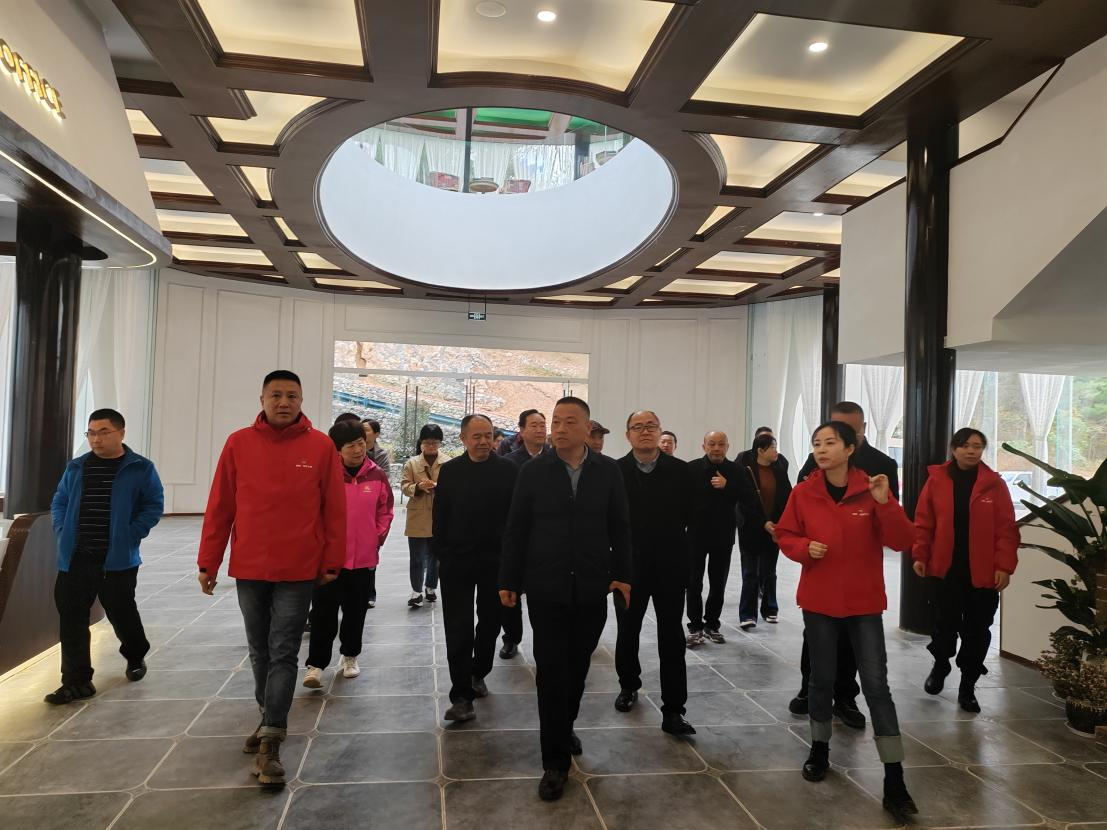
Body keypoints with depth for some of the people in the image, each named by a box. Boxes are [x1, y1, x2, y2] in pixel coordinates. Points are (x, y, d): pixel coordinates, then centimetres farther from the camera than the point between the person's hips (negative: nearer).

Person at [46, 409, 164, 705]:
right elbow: (59, 502, 17)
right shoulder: (76, 467, 10)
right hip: (74, 558, 4)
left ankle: (136, 656, 38)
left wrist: (131, 535, -12)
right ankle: (77, 682, 11)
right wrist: (62, 533, 3)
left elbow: (153, 506, -2)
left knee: (121, 612, 10)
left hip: (117, 559, -3)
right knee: (71, 619, 1)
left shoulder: (141, 468, -3)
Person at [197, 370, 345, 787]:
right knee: (260, 652, 17)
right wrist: (207, 562, 3)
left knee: (283, 654, 0)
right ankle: (270, 719, 36)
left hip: (298, 571, -2)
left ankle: (270, 743, 6)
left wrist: (331, 562, -1)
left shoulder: (321, 446, -5)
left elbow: (335, 510, -2)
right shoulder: (238, 444, -1)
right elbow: (219, 508, 2)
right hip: (248, 569, 3)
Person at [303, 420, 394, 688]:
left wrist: (377, 538, 2)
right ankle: (316, 665, 9)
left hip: (365, 557, 3)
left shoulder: (378, 476, -1)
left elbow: (385, 512, 9)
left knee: (356, 611, 14)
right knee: (324, 612, -1)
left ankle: (349, 656, 32)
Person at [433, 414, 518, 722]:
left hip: (496, 559, 1)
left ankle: (478, 673, 39)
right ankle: (461, 695, 4)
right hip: (457, 560, 0)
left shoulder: (507, 469, -3)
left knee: (490, 622, 16)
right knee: (458, 629, -1)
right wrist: (440, 553, -1)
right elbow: (439, 516, 4)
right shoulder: (450, 471, 1)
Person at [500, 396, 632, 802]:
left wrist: (622, 574, 1)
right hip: (546, 588, -1)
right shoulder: (533, 470, -3)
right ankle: (556, 761, 12)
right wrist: (508, 580, 0)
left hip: (592, 588, 2)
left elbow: (619, 527, 5)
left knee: (577, 668, 15)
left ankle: (565, 727, 40)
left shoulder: (608, 470, 0)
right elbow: (516, 529, 0)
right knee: (551, 672, 1)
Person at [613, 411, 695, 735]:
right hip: (629, 565, 1)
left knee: (672, 638, 3)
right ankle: (629, 686, 41)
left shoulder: (680, 470, -3)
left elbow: (690, 514, -1)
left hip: (670, 566, 0)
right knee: (627, 631, 17)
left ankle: (673, 709, 11)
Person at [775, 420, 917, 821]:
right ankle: (820, 750, 35)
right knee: (822, 678, 13)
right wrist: (805, 548, -16)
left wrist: (885, 504, -27)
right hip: (819, 600, 1)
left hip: (864, 601, -1)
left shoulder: (872, 490, -7)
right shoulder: (803, 492, -4)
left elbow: (902, 542, -12)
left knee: (876, 684, -1)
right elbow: (786, 536, 5)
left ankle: (894, 783, 5)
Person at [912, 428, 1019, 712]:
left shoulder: (995, 484, 0)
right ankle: (940, 665, 31)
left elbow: (1007, 529, -2)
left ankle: (967, 687, 23)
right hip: (944, 569, 0)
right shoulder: (936, 480, 1)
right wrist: (920, 556, -2)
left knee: (977, 631, 7)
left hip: (982, 572, 1)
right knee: (944, 624, 1)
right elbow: (923, 522, 3)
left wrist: (1004, 566, -8)